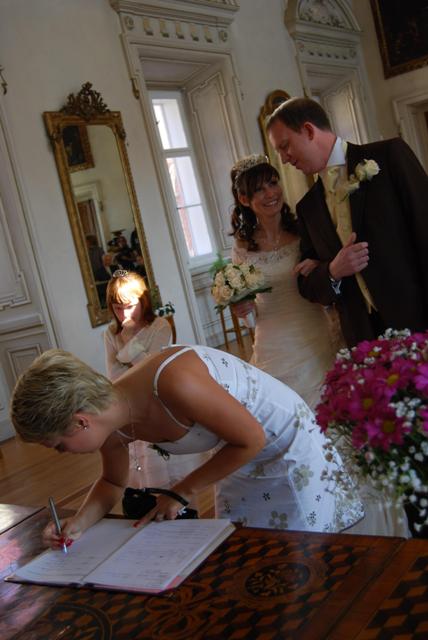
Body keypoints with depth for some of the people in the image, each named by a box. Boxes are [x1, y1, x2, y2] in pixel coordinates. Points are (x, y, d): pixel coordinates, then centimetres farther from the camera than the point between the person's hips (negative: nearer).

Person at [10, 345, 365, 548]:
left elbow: (252, 439, -26)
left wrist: (181, 493, -19)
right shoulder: (112, 425, -14)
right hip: (243, 459, 7)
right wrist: (78, 523, -10)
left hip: (289, 445, -6)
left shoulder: (173, 382, -40)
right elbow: (112, 483, 9)